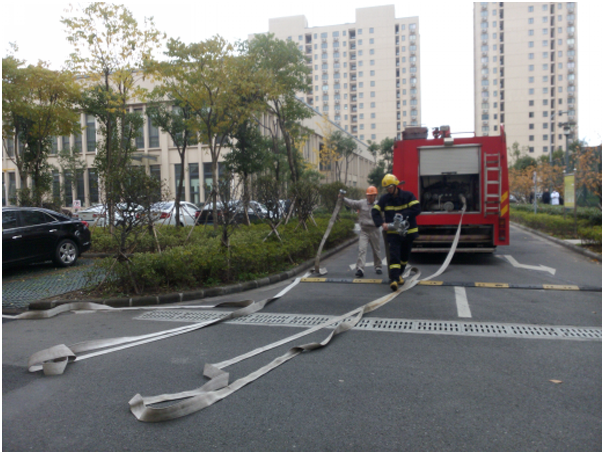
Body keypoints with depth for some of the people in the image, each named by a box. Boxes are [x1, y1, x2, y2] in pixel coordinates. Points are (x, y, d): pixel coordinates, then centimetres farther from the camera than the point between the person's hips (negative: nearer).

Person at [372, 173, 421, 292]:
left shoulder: (408, 196, -5)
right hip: (392, 232, -1)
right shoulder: (384, 199, -1)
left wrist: (402, 215, -25)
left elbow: (417, 209, -14)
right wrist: (382, 223, -19)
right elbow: (375, 211, -3)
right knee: (394, 255, -13)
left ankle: (399, 274, 35)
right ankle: (394, 279, -19)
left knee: (405, 256, 14)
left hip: (408, 232, 1)